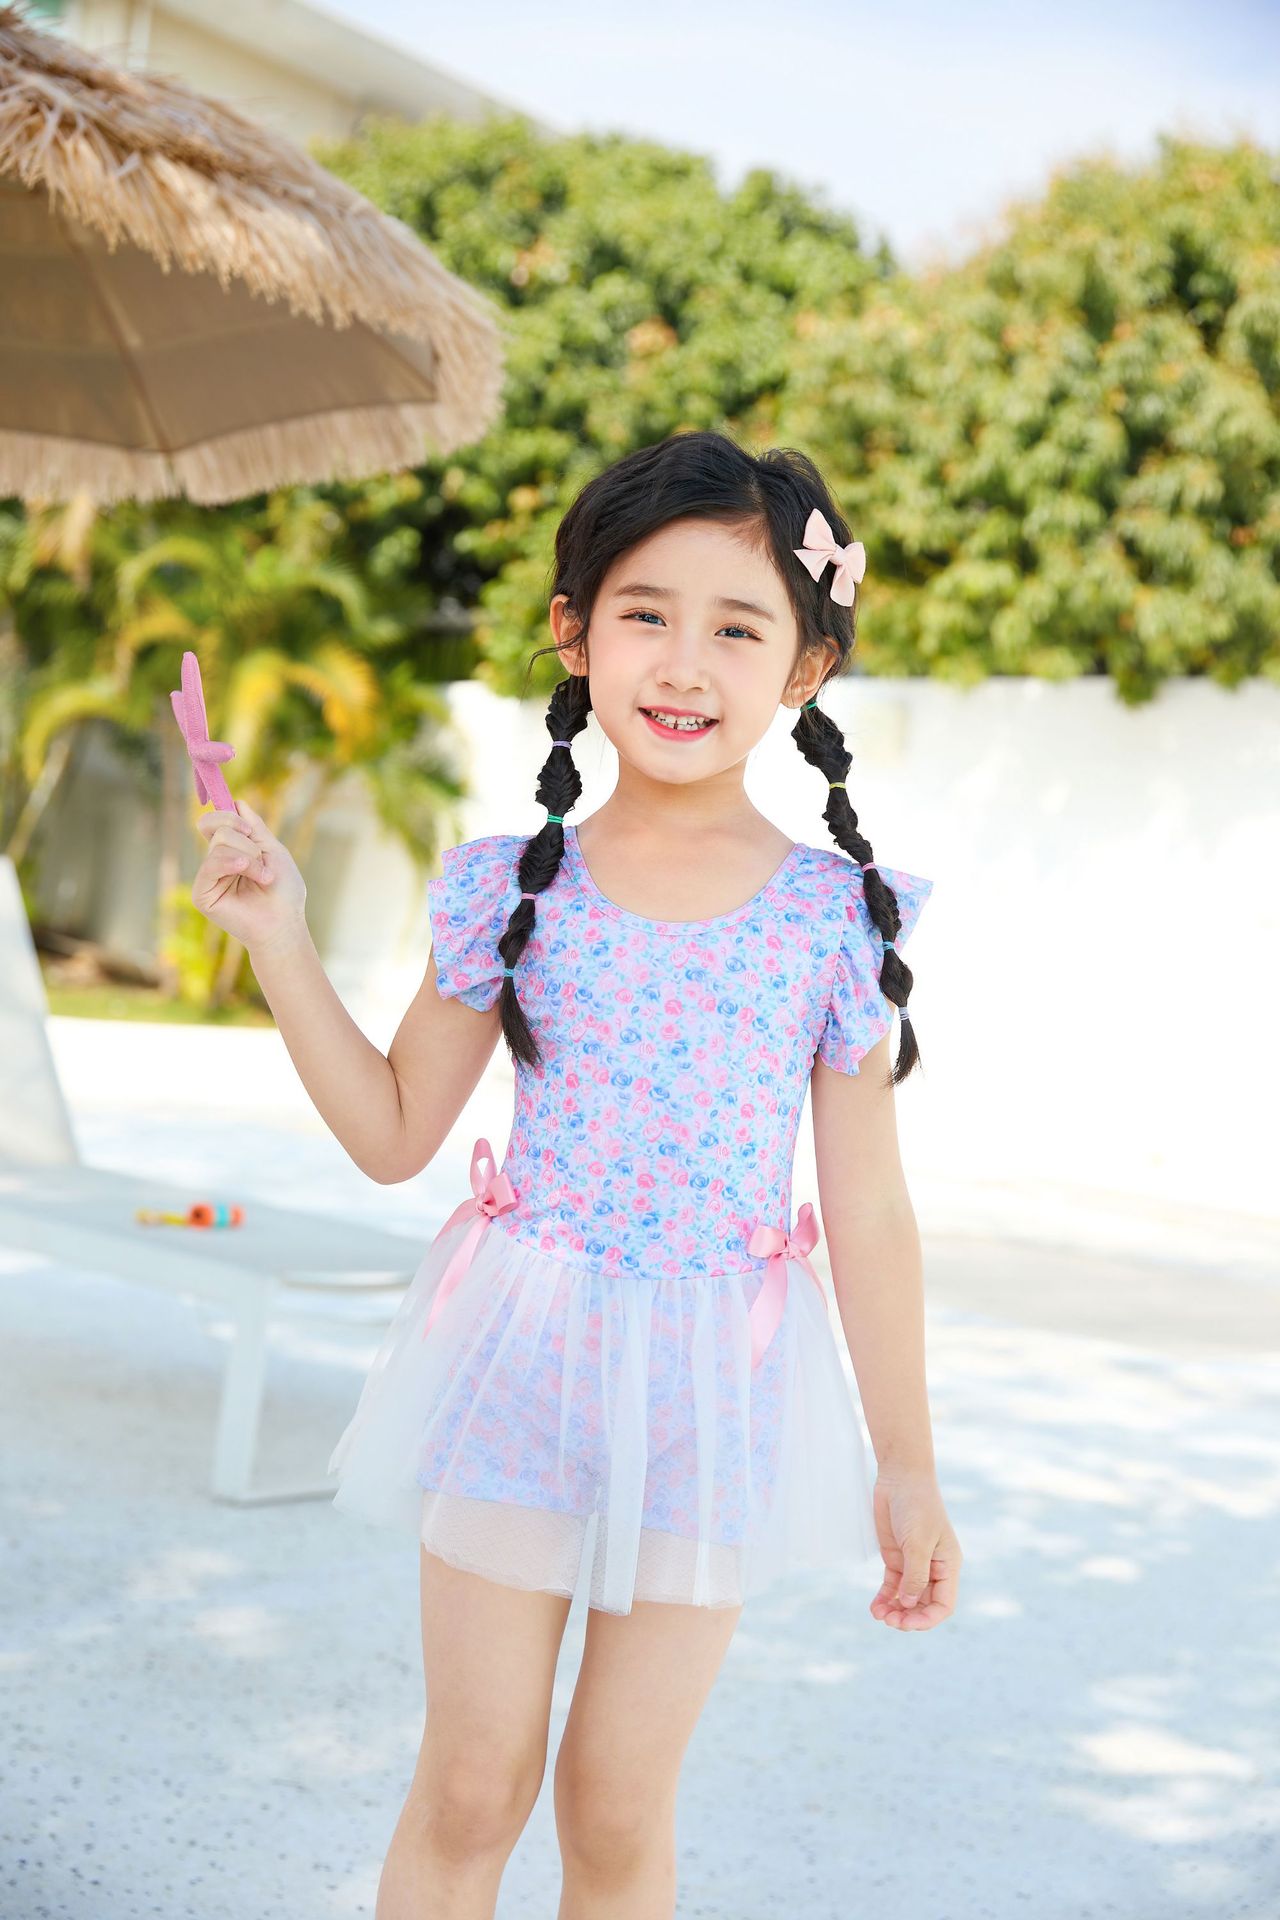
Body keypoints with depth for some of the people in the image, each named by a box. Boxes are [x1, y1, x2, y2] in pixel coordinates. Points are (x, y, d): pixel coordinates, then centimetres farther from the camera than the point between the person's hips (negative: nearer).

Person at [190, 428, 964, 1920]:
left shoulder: (839, 917, -6)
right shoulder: (514, 889, -3)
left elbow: (869, 1213, 0)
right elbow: (394, 1134, 5)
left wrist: (907, 1471, 4)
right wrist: (279, 941, -4)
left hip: (712, 1400, 0)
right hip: (523, 1366, 1)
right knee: (471, 1785, 10)